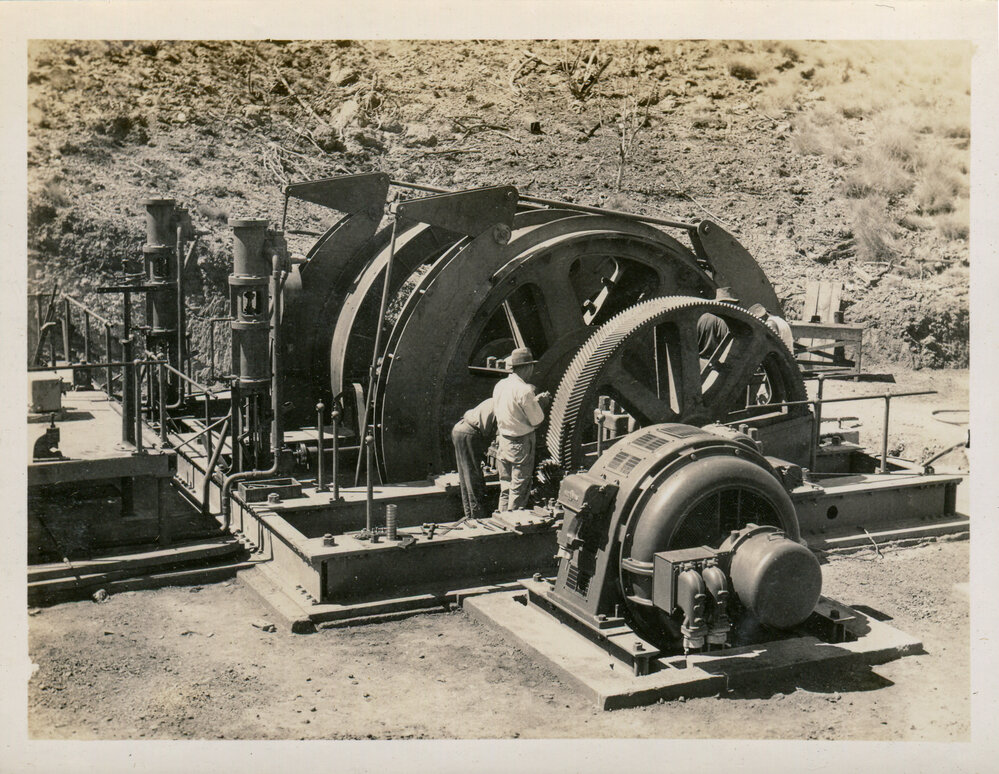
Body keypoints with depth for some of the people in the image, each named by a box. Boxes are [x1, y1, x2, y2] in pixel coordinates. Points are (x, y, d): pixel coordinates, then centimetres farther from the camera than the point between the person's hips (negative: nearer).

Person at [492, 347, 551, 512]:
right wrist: (541, 403, 2)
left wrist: (535, 400, 16)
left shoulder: (499, 385, 2)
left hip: (503, 441, 7)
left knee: (505, 488, 18)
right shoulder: (524, 390, -21)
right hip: (520, 444, -7)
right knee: (519, 491, 4)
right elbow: (536, 420, -16)